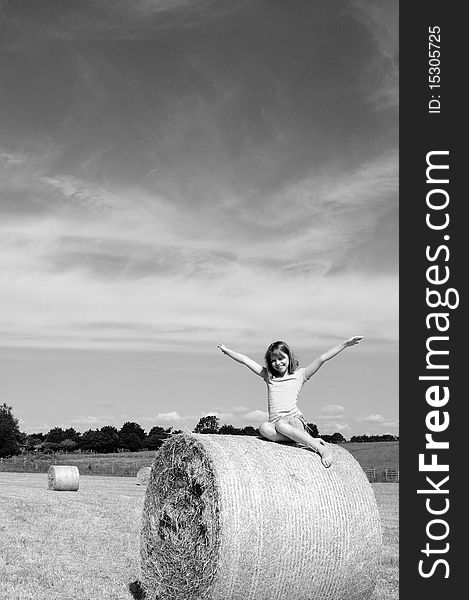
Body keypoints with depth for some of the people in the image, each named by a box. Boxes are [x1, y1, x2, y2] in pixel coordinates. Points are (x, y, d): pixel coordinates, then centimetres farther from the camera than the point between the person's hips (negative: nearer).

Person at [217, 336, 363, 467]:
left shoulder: (299, 375, 12)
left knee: (281, 425, -38)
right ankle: (313, 441, -31)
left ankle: (321, 448, -33)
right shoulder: (268, 376, 22)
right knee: (264, 427, -34)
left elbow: (322, 358, 4)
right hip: (275, 422, 3)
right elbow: (246, 360, 26)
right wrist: (227, 351, 28)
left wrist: (345, 344, 1)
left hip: (295, 420, -3)